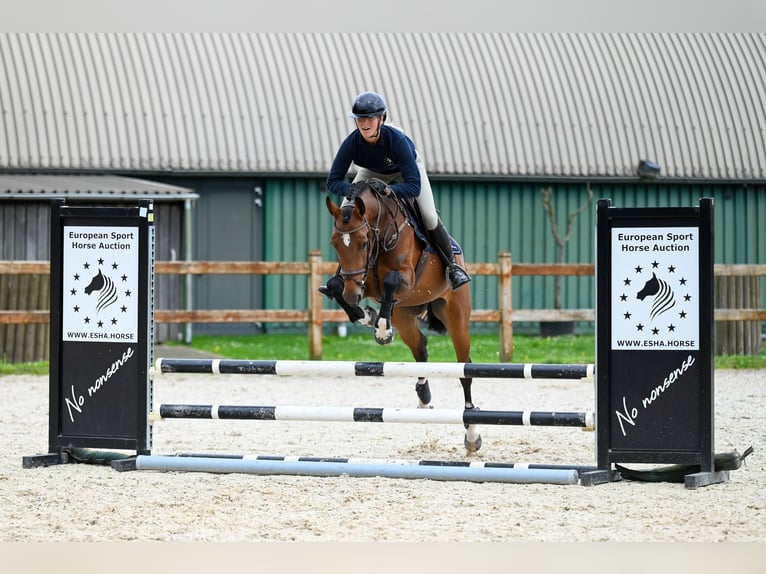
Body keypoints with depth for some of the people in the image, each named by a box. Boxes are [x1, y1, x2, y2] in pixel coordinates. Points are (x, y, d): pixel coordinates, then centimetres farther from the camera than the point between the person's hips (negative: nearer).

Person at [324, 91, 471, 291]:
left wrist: (388, 190, -60)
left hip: (408, 167, -3)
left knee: (429, 217, -17)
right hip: (372, 172, 3)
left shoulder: (396, 140, -41)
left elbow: (414, 186, -43)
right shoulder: (351, 143, -34)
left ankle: (452, 265, 5)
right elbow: (333, 182, -29)